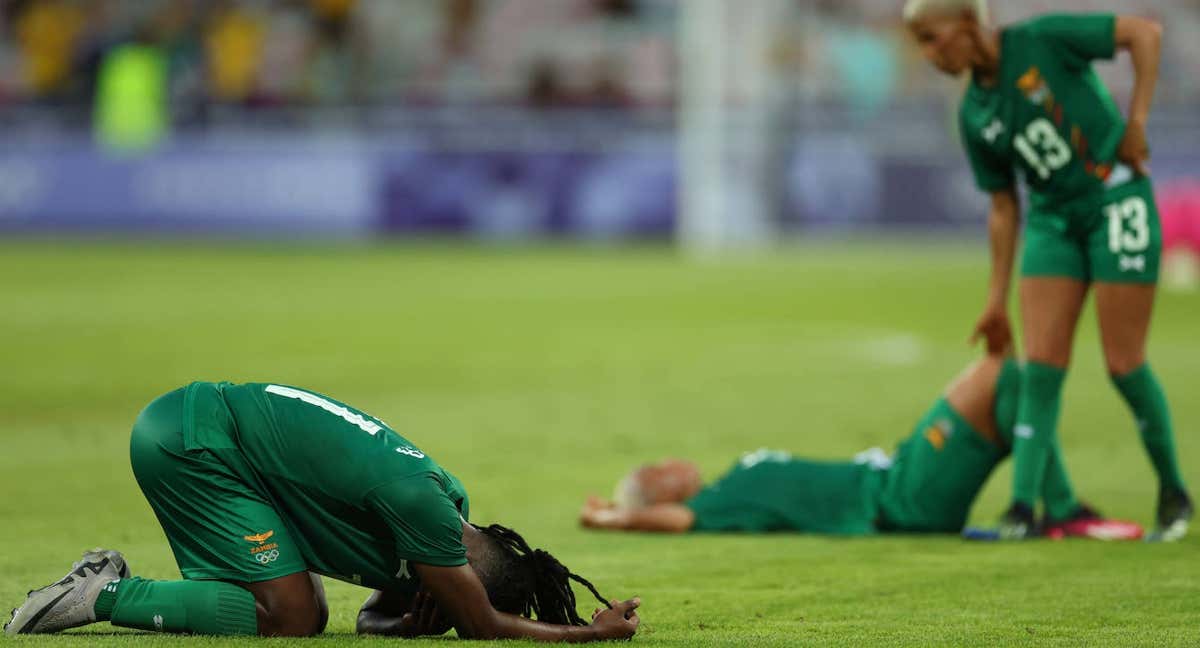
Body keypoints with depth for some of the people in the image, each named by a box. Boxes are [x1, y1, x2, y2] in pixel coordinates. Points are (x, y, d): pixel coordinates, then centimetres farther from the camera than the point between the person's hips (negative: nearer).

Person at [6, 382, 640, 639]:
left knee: (309, 612, 7)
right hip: (189, 442, -10)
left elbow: (378, 617, 15)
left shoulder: (448, 503, 6)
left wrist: (410, 614, -7)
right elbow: (482, 626, -15)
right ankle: (105, 597, -8)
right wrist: (594, 634, -6)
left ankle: (112, 582, 11)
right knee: (288, 616, -16)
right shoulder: (421, 506, -22)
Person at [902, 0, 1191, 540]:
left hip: (1117, 201, -5)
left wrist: (1136, 121, -15)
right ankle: (1023, 507, -8)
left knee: (1124, 364, -5)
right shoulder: (975, 117, 5)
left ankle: (1173, 491, 14)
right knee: (1041, 366, -8)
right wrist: (996, 300, 10)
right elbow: (1003, 210, 12)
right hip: (1053, 220, 5)